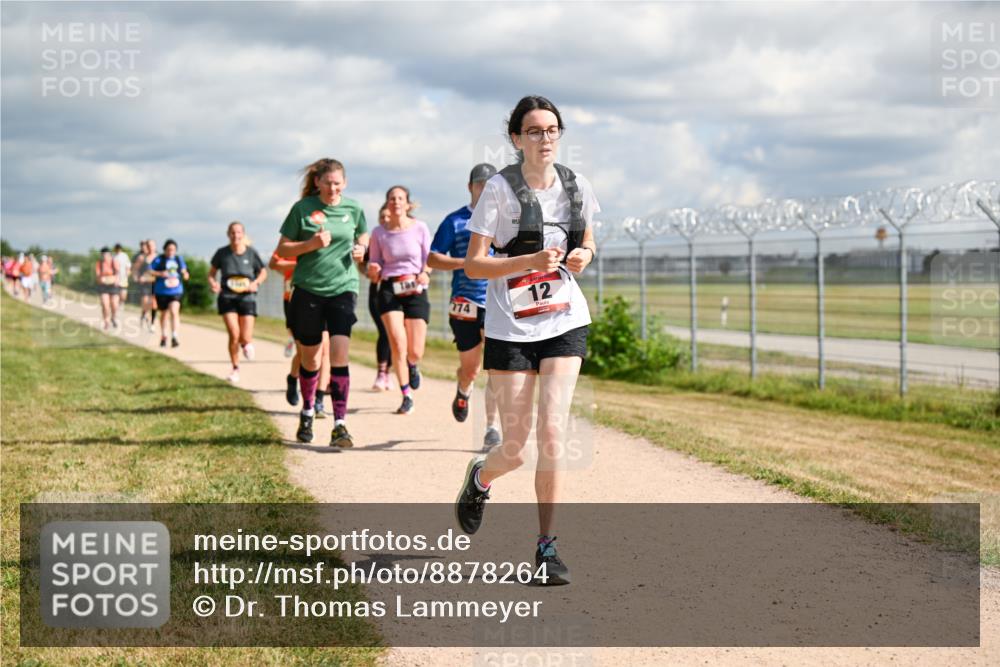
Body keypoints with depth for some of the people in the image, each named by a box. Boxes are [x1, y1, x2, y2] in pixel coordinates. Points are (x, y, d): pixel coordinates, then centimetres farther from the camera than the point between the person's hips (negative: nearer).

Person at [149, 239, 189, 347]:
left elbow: (183, 270, 18)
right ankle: (163, 336, 33)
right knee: (164, 313, 13)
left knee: (174, 311, -19)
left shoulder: (179, 259, 6)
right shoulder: (159, 260, -3)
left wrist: (185, 274, -5)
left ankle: (174, 337, -22)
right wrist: (160, 274, -21)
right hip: (162, 291, 0)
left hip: (176, 291, 0)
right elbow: (150, 271, -5)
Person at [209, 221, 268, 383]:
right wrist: (212, 282, -11)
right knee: (234, 335, -13)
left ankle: (246, 343, 35)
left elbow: (263, 272, 11)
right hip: (227, 298, 0)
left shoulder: (251, 253, -3)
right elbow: (212, 272, 10)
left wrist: (256, 282, -8)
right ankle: (235, 368, 8)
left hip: (247, 297, 0)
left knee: (246, 338, -6)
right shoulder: (222, 253, -2)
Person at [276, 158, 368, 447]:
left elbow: (363, 237, 22)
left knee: (339, 355, -13)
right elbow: (283, 249, 2)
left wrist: (361, 250, 0)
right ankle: (307, 413, 34)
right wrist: (311, 244, -15)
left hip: (343, 289, 0)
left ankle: (340, 424, -11)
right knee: (310, 359, 10)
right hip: (307, 290, 0)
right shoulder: (302, 208, -2)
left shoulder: (353, 208, 5)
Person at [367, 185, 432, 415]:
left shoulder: (420, 228, 0)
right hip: (389, 290, 0)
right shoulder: (379, 232, 3)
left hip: (415, 291, 0)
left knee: (415, 352, -2)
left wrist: (425, 273, -17)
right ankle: (406, 396, -3)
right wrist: (373, 271, -15)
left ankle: (412, 365, 38)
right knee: (398, 343, -16)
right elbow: (373, 271, 8)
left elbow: (429, 260, 4)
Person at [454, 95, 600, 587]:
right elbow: (473, 265, -10)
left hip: (566, 323, 2)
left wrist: (583, 256, -3)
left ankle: (546, 546, 1)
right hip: (510, 328, -2)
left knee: (552, 434, -10)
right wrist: (532, 261, -23)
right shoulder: (500, 189, -10)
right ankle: (481, 477, 38)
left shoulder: (576, 187, 3)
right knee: (516, 447, 1)